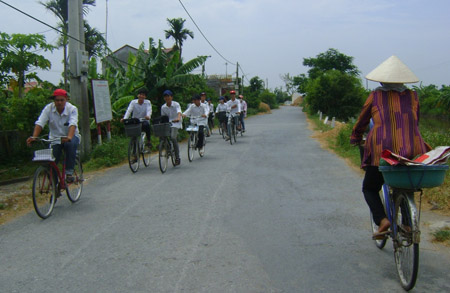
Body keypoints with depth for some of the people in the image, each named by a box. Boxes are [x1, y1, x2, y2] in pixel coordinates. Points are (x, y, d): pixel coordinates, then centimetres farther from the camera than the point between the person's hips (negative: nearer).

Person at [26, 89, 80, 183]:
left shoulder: (72, 109, -14)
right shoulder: (48, 108, -9)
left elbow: (73, 124, -30)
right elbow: (39, 123, -18)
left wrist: (69, 137, -50)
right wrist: (34, 137, -35)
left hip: (71, 136, -2)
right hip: (54, 137, 2)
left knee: (71, 144, -36)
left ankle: (69, 172, -23)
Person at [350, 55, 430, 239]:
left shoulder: (375, 96, 5)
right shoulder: (412, 96, 11)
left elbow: (361, 122, 13)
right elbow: (415, 124, 20)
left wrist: (355, 139, 31)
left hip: (382, 150, -3)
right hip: (411, 151, 3)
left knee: (369, 189, 15)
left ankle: (382, 220, -7)